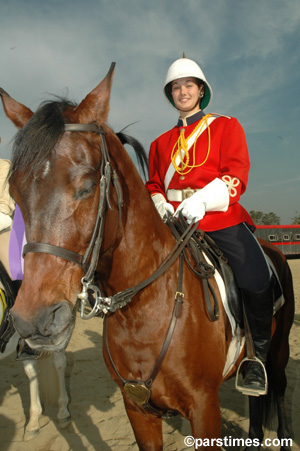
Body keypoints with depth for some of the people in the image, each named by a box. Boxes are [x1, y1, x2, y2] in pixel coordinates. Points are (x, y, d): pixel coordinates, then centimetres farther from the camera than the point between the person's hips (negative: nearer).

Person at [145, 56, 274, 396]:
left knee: (255, 279, -26)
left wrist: (202, 199, -21)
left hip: (221, 219, -4)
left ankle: (259, 355, 2)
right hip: (175, 224, 4)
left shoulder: (226, 126, 12)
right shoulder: (161, 142, 24)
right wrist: (159, 204, -3)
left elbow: (237, 174, -3)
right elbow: (153, 184, 22)